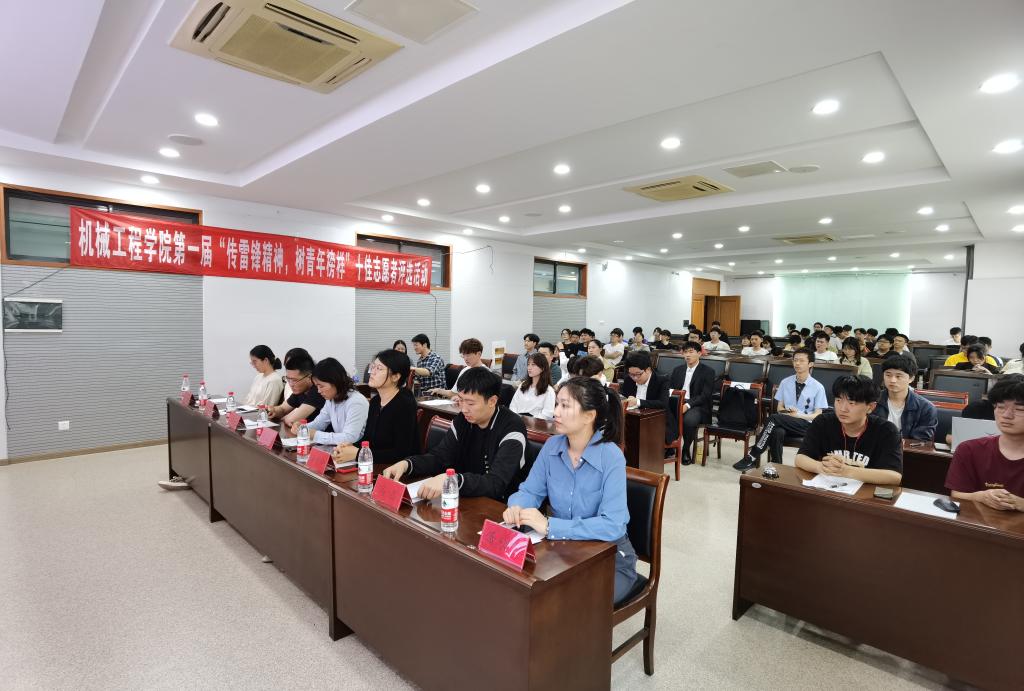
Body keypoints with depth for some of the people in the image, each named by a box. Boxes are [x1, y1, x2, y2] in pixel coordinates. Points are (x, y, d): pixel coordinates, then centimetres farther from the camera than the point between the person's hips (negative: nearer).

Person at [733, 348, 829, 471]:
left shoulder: (818, 387, 1)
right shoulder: (785, 382, 10)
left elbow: (818, 415, 1)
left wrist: (798, 415, -17)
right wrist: (787, 413, -9)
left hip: (806, 425, -3)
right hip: (785, 422, 3)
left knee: (774, 418, -32)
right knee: (777, 432, -36)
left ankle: (752, 458, -32)